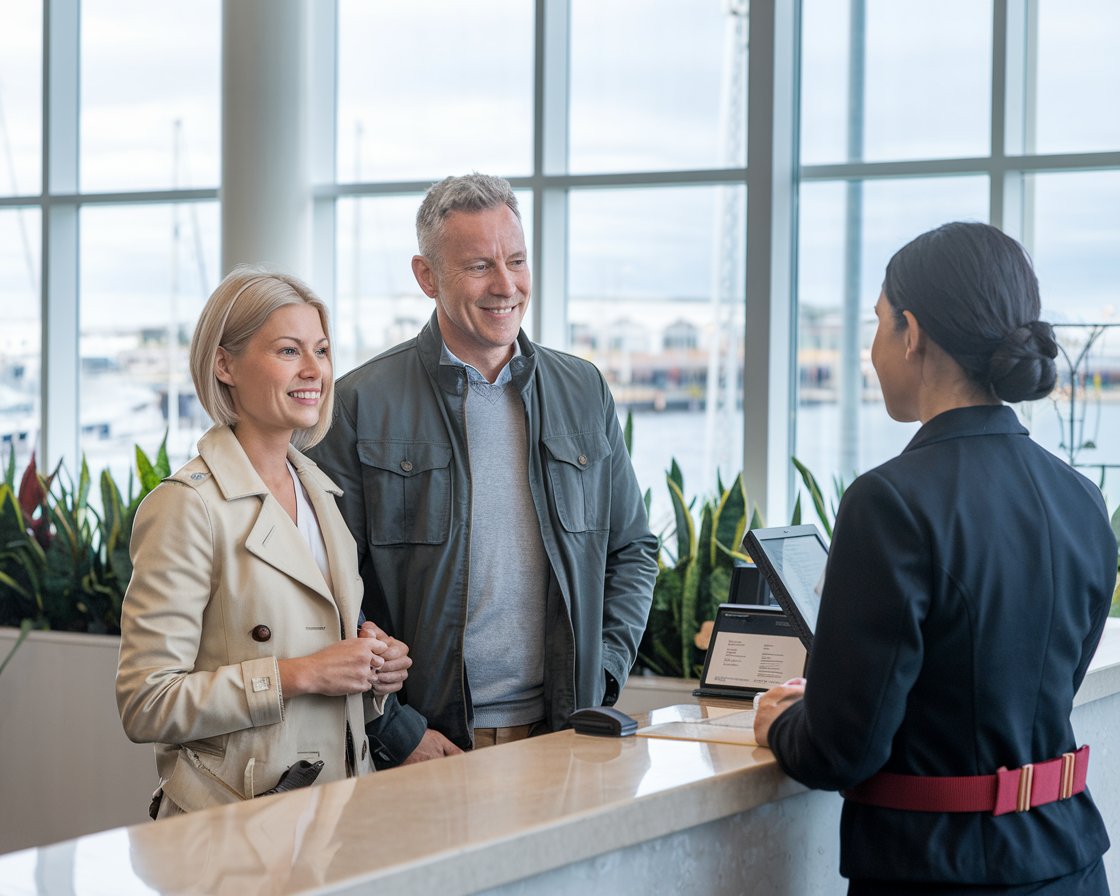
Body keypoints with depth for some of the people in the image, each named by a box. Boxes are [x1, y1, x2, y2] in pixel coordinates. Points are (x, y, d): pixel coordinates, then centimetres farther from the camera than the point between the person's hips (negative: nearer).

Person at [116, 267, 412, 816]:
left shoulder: (323, 493, 14)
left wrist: (375, 664, 4)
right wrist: (299, 675, -16)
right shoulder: (189, 506, -10)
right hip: (235, 824, -7)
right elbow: (145, 705, -14)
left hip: (340, 809, 7)